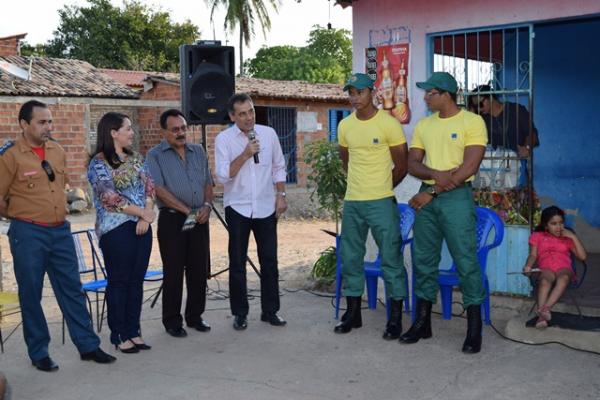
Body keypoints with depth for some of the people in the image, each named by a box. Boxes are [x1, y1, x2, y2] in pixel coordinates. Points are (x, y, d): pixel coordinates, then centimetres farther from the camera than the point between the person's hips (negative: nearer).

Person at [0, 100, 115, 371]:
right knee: (31, 294, 7)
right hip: (28, 234, -5)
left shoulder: (57, 151, 7)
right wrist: (23, 216, 3)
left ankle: (88, 346, 19)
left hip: (61, 230, 5)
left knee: (72, 289, 10)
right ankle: (38, 353, 20)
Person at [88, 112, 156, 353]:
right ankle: (120, 336, 12)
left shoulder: (135, 159, 12)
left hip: (141, 226, 6)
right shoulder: (99, 163, -7)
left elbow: (149, 187, 6)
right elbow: (110, 198, -14)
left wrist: (146, 214, -9)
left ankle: (134, 332, 19)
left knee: (136, 281, 9)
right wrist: (143, 213, -12)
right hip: (116, 229, -6)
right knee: (119, 282, 2)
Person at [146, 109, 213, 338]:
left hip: (199, 219, 5)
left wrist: (207, 205, -3)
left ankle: (195, 316, 22)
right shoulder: (155, 155, -2)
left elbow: (208, 182, 16)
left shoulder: (198, 151, 14)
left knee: (199, 270, 8)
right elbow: (159, 189, -12)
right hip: (172, 219, -4)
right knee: (173, 272, 1)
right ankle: (172, 321, 13)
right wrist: (187, 211, -14)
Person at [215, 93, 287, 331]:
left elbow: (278, 168, 10)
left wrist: (281, 195, 3)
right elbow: (223, 176, -13)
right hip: (238, 208, -2)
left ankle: (270, 310, 21)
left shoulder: (268, 134, 2)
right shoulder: (223, 139, -6)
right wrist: (245, 154, -20)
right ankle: (240, 313, 19)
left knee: (269, 260, 7)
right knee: (237, 263, 7)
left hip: (266, 207, 2)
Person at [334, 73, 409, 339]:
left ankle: (395, 318, 8)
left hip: (381, 203, -5)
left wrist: (380, 189, 8)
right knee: (350, 258, 11)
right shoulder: (345, 126, 7)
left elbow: (401, 167, -2)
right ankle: (353, 312, 24)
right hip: (351, 202, 6)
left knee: (391, 258, -1)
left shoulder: (389, 124, -8)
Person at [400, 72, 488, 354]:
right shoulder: (423, 125, 12)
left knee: (466, 261, -5)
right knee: (423, 260, 8)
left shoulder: (472, 122, -5)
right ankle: (422, 322, 19)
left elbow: (469, 167, -13)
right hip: (427, 197, 6)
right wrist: (436, 174, -14)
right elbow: (412, 164, 8)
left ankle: (474, 329, 4)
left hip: (456, 197, -5)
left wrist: (432, 192, -12)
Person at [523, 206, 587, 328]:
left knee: (563, 278, -39)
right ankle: (542, 316, -53)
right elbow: (533, 255, 10)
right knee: (544, 281, -39)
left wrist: (574, 237, 6)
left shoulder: (567, 238, 23)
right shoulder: (537, 236, 20)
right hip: (546, 268, 0)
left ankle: (546, 308, -54)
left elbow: (582, 256, 12)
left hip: (564, 267, 1)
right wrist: (528, 266, -12)